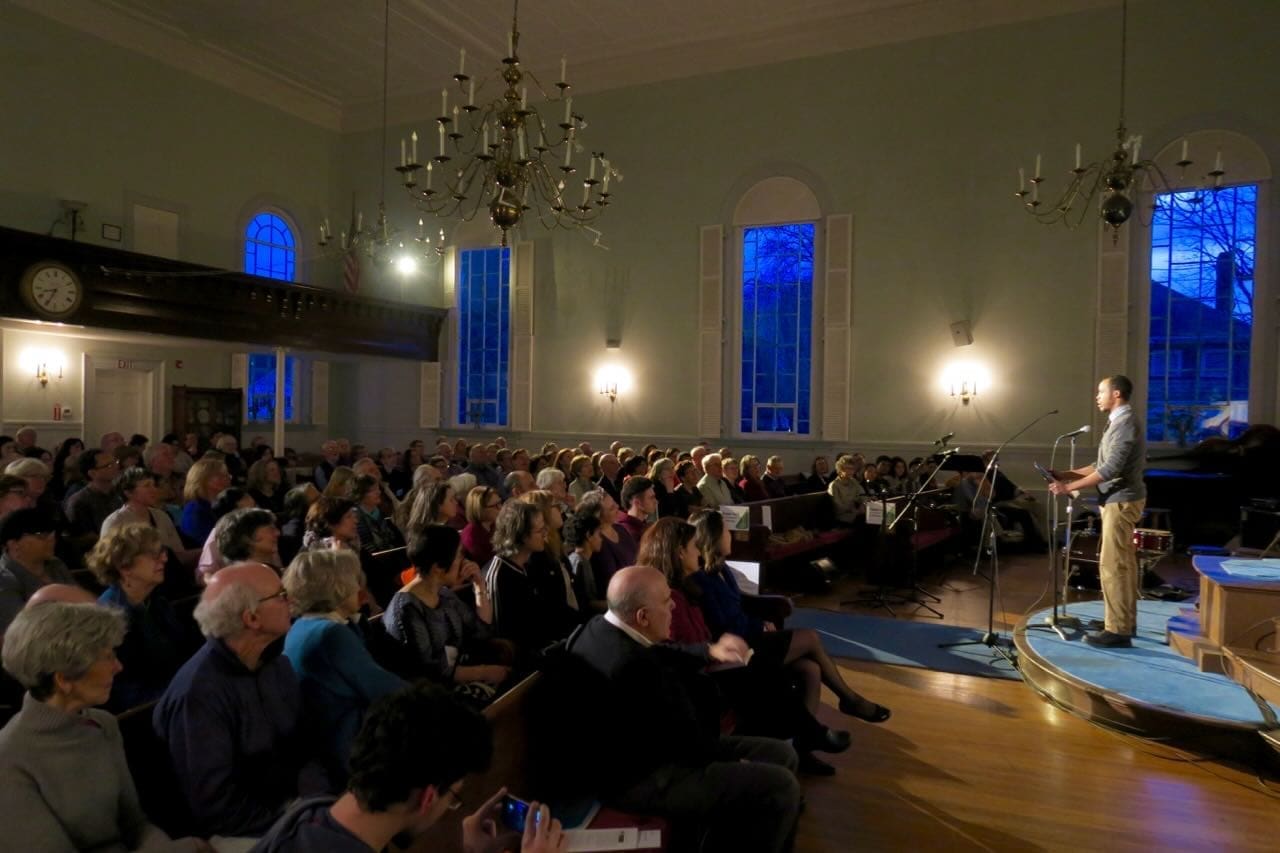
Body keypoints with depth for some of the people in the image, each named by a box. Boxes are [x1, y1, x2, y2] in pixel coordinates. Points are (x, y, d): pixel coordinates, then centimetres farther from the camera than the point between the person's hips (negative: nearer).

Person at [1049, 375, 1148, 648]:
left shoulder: (1125, 422, -16)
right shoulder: (1120, 421, 16)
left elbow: (1110, 469, -24)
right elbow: (1102, 465, 16)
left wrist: (1069, 487, -22)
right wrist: (1067, 474, 8)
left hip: (1121, 500, -10)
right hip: (1120, 499, 10)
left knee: (1112, 564, -9)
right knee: (1124, 562, 15)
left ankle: (1117, 630, -5)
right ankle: (1126, 621, 23)